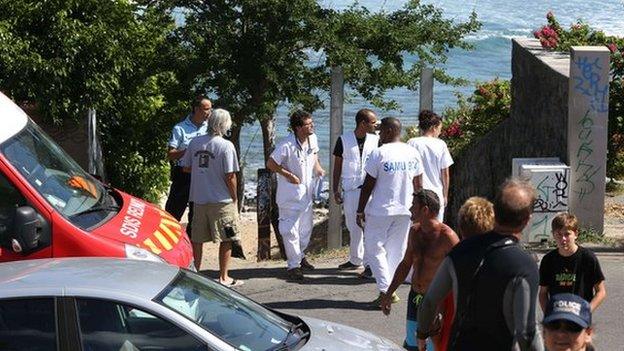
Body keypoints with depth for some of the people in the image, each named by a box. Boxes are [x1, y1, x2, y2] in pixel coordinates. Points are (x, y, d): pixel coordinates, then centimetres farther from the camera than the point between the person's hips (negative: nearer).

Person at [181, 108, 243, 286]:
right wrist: (235, 198, -1)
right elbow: (230, 176, -13)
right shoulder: (226, 146, -13)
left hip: (198, 199, 5)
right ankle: (223, 277, 9)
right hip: (222, 200, -5)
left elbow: (186, 168, 8)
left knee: (197, 239, 12)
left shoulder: (195, 143, 1)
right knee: (226, 239, 7)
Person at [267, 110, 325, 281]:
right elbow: (271, 164, -17)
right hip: (290, 194, -7)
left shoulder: (312, 139, -3)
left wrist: (317, 168, 3)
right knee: (291, 230, -4)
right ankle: (293, 265, 5)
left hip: (306, 192, 7)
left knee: (306, 227, 19)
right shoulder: (286, 145, -24)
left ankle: (300, 255, 39)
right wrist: (289, 175, -19)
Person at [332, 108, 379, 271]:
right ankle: (355, 260, 22)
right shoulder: (344, 139, 0)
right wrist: (335, 190, 3)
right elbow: (337, 166, 6)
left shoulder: (375, 140, 2)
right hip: (350, 189, 1)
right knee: (353, 226, 10)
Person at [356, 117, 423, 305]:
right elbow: (418, 185, 10)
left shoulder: (379, 154, -13)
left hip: (380, 211, -5)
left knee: (374, 249, 4)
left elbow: (368, 185, -10)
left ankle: (386, 290, -7)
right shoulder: (413, 153, 4)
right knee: (396, 251, 13)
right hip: (405, 210, 5)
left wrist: (360, 212, -2)